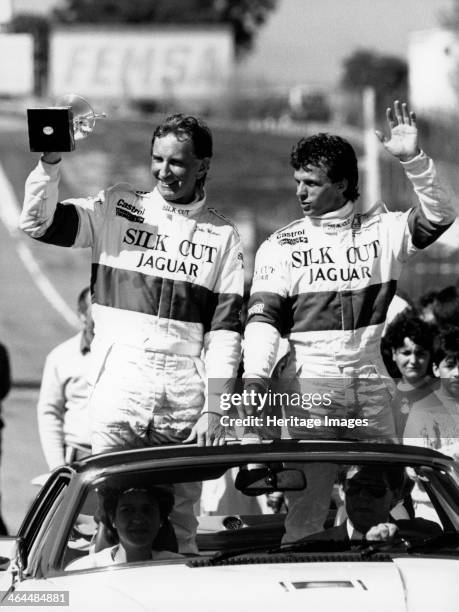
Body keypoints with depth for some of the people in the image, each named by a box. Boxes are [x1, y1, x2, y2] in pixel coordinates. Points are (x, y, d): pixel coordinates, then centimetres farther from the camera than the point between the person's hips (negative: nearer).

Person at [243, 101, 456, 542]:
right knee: (308, 493, -10)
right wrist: (256, 373, -18)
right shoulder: (280, 247, 7)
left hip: (371, 384, 2)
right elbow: (264, 317, -1)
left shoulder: (381, 232, 10)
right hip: (311, 383, -2)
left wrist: (413, 160, -13)